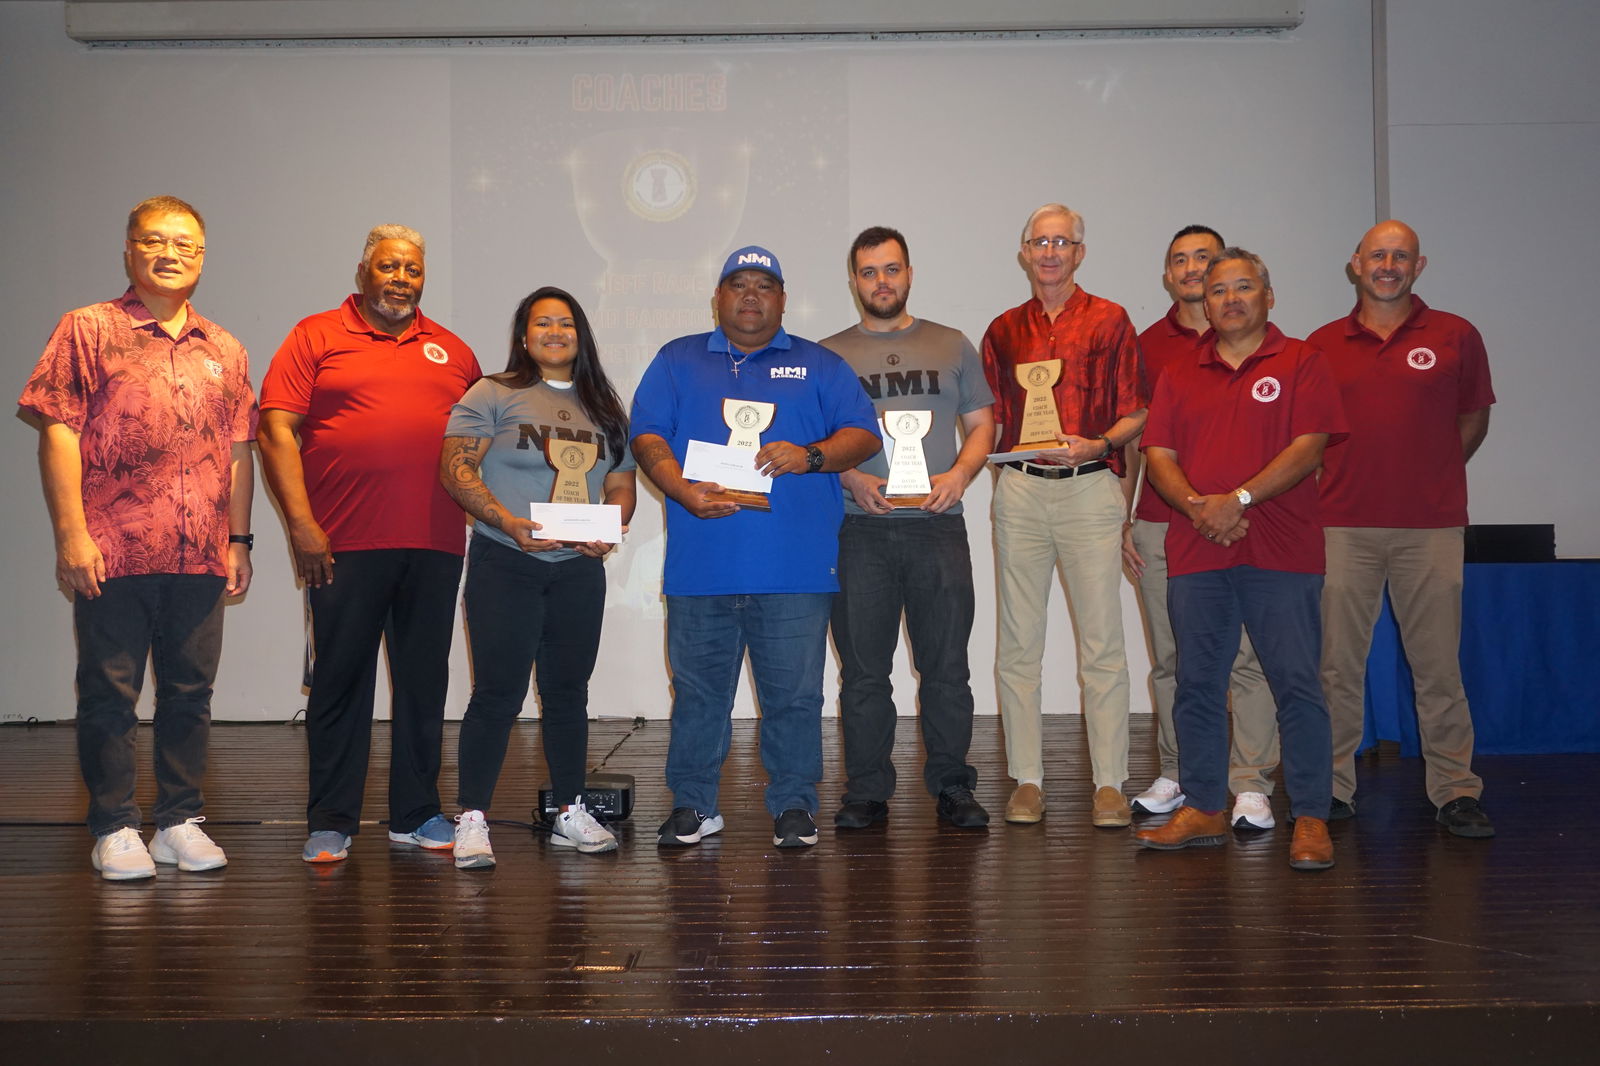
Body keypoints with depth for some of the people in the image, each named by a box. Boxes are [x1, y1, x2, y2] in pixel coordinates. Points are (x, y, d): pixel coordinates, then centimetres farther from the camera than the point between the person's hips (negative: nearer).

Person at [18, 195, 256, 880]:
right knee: (109, 694, 4)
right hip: (112, 555, -4)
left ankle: (180, 822, 20)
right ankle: (115, 829, 14)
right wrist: (71, 532, -11)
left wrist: (239, 540, 11)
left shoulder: (224, 351, 16)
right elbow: (58, 433, -4)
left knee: (190, 693, 9)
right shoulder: (89, 330, 3)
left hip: (201, 558, 4)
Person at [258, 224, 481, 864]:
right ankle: (331, 824, 12)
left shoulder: (451, 350, 15)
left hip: (435, 546, 4)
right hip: (344, 546, -3)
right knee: (340, 680, 2)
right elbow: (277, 430, -3)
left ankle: (417, 815, 19)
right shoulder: (316, 337, 4)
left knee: (424, 683, 9)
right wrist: (301, 525, -11)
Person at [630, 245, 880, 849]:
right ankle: (693, 805, 19)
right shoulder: (677, 362, 15)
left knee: (794, 693, 2)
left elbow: (864, 435, 7)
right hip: (701, 566, 1)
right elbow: (646, 436, 5)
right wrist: (683, 491, -12)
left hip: (795, 568, -1)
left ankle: (793, 805, 14)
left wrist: (810, 456, -12)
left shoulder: (819, 366, 14)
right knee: (698, 690, 6)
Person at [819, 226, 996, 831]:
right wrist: (852, 479, -9)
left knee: (946, 666, 1)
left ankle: (952, 787, 12)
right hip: (860, 530, 0)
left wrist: (960, 473, -5)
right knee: (863, 670, 3)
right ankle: (867, 792, 11)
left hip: (938, 526, 1)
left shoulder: (952, 346, 14)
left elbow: (981, 423, 14)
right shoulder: (829, 355, 11)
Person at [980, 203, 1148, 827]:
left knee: (1102, 643, -3)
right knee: (1018, 643, 3)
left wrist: (1097, 444, -14)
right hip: (1020, 492, 3)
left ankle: (1110, 783, 4)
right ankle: (1026, 780, 11)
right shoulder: (1004, 331, 15)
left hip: (1091, 489, -3)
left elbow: (1135, 414, 4)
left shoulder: (1109, 321, 6)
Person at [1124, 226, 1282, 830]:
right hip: (1161, 525, 3)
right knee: (1171, 658, 8)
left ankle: (1250, 785, 0)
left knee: (1247, 654, -5)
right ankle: (1177, 775, 18)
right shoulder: (1146, 345, 13)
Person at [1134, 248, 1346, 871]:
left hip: (1280, 551, -4)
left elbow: (1309, 445, -5)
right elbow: (1159, 455, 9)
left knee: (1296, 683, -5)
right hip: (1195, 552, 4)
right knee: (1197, 684, 7)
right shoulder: (1179, 376, 17)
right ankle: (1202, 809, 17)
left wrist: (1238, 499, -14)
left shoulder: (1300, 362, 5)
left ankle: (1311, 818, 2)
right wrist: (1196, 505, -10)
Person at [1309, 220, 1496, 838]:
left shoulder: (1456, 336, 7)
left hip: (1430, 525, -1)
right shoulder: (1322, 345, 10)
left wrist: (1433, 474, 5)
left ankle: (1455, 791, 11)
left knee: (1438, 663, 2)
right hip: (1343, 524, 1)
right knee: (1337, 662, 3)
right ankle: (1332, 787, 11)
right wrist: (1333, 480, 3)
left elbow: (1475, 417, 14)